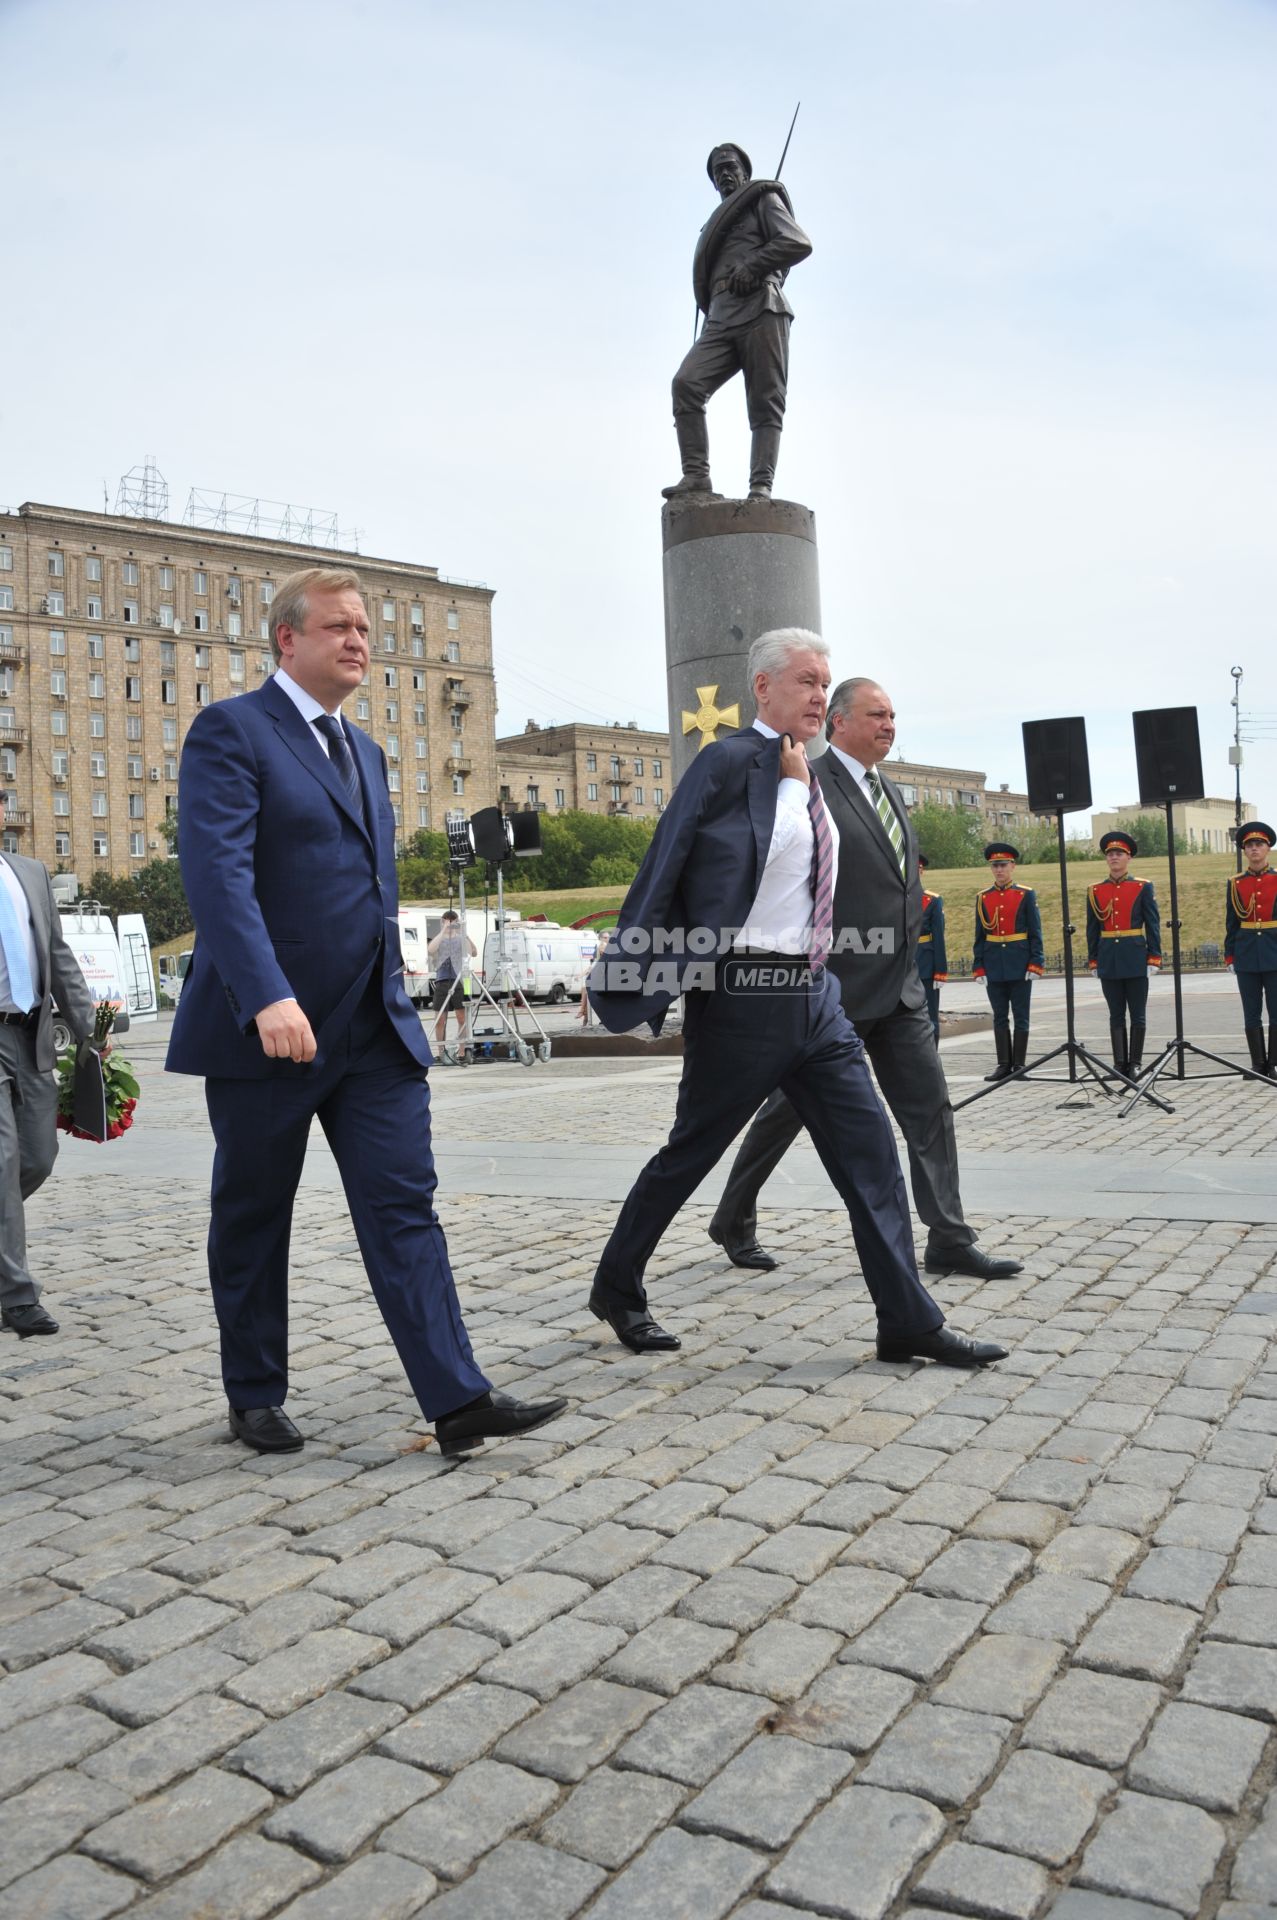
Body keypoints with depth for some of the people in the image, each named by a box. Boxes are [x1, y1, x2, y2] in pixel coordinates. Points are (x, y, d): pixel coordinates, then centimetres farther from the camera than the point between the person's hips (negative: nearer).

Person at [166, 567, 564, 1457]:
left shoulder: (365, 752, 18)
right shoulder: (231, 731, -6)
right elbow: (218, 872, -20)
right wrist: (267, 997, -30)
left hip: (377, 1029, 6)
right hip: (269, 1028, -6)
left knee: (405, 1208, -1)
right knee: (253, 1220, 10)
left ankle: (458, 1401, -1)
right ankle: (256, 1398, 26)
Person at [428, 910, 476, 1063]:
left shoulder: (461, 939, 10)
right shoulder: (439, 939, 12)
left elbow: (474, 953, -8)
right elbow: (430, 950, -11)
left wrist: (465, 934, -17)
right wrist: (443, 931, -11)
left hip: (460, 981, -1)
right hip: (442, 982, 1)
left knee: (462, 1018, -4)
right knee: (440, 1020, 1)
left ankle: (461, 1053, 1)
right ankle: (441, 1054, 8)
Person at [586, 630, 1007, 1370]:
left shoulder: (804, 776, 14)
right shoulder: (728, 762, -10)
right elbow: (663, 871, -9)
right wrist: (638, 982, -8)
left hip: (813, 993, 7)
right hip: (744, 995, -7)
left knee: (871, 1150, 3)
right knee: (691, 1152, 7)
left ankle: (910, 1321, 11)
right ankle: (616, 1288, 28)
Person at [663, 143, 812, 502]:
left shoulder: (763, 199, 17)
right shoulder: (717, 225, 37)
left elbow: (799, 243, 0)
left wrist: (752, 266, -7)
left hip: (760, 308, -6)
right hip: (721, 319, 6)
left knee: (765, 403, -13)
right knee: (686, 383, -19)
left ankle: (761, 487, -22)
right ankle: (696, 474, -26)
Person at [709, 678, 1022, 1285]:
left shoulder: (891, 791, 16)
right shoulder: (810, 786, -11)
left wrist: (906, 957, 19)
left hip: (898, 985, 8)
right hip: (834, 985, -7)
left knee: (930, 1104, 2)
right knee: (789, 1108, 5)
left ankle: (949, 1239, 7)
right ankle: (733, 1222, 22)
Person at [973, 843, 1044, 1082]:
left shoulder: (1026, 895, 0)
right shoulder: (982, 898, 7)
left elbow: (1035, 933, -1)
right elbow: (979, 936, 9)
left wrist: (1035, 964, -8)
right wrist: (978, 968, 3)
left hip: (1019, 965, -2)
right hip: (994, 967, 3)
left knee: (1020, 1017, 3)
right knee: (1000, 1017, 7)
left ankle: (1019, 1065, 9)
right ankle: (1004, 1064, 12)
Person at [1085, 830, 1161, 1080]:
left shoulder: (1143, 888, 1)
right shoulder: (1095, 891, 7)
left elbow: (1153, 925, 0)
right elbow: (1092, 929, 10)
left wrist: (1154, 958, -5)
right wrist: (1093, 961, 7)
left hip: (1135, 959, -2)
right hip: (1108, 961, 2)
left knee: (1138, 1014, 3)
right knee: (1116, 1015, 6)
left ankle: (1136, 1063, 10)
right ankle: (1120, 1063, 11)